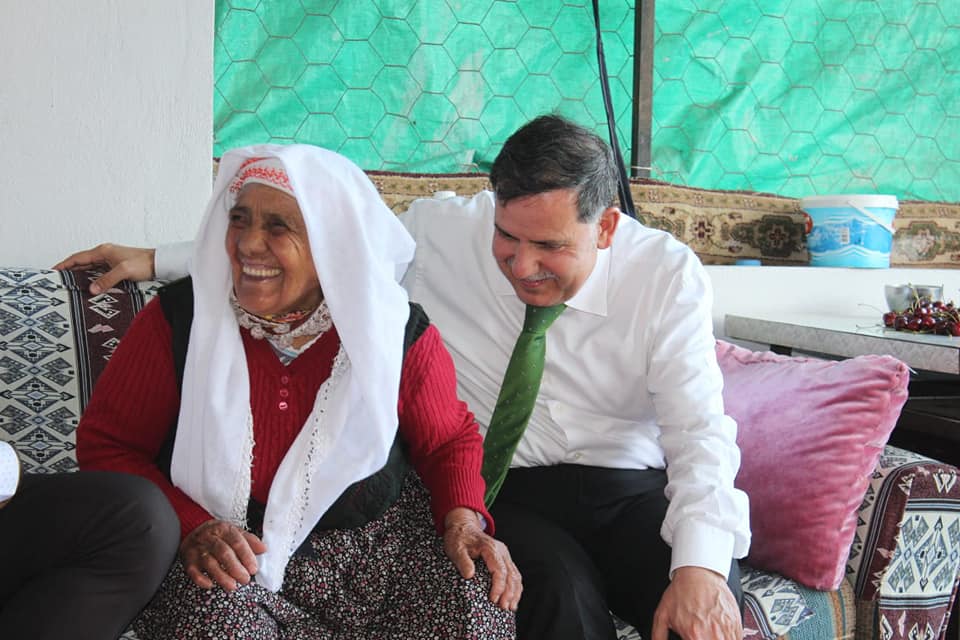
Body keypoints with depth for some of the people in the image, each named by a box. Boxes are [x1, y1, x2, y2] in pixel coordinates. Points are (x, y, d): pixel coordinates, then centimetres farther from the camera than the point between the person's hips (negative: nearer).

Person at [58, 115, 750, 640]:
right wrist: (160, 261, 6)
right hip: (500, 491, 0)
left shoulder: (668, 273, -7)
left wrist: (701, 564, -29)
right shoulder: (441, 232, -5)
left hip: (629, 488, 1)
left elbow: (700, 428, -13)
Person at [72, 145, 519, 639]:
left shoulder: (399, 333, -4)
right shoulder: (179, 319, -7)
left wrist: (463, 520, -10)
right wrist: (190, 528, -17)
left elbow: (450, 441, 10)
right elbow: (105, 443, -2)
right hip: (230, 557, -1)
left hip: (377, 541, 1)